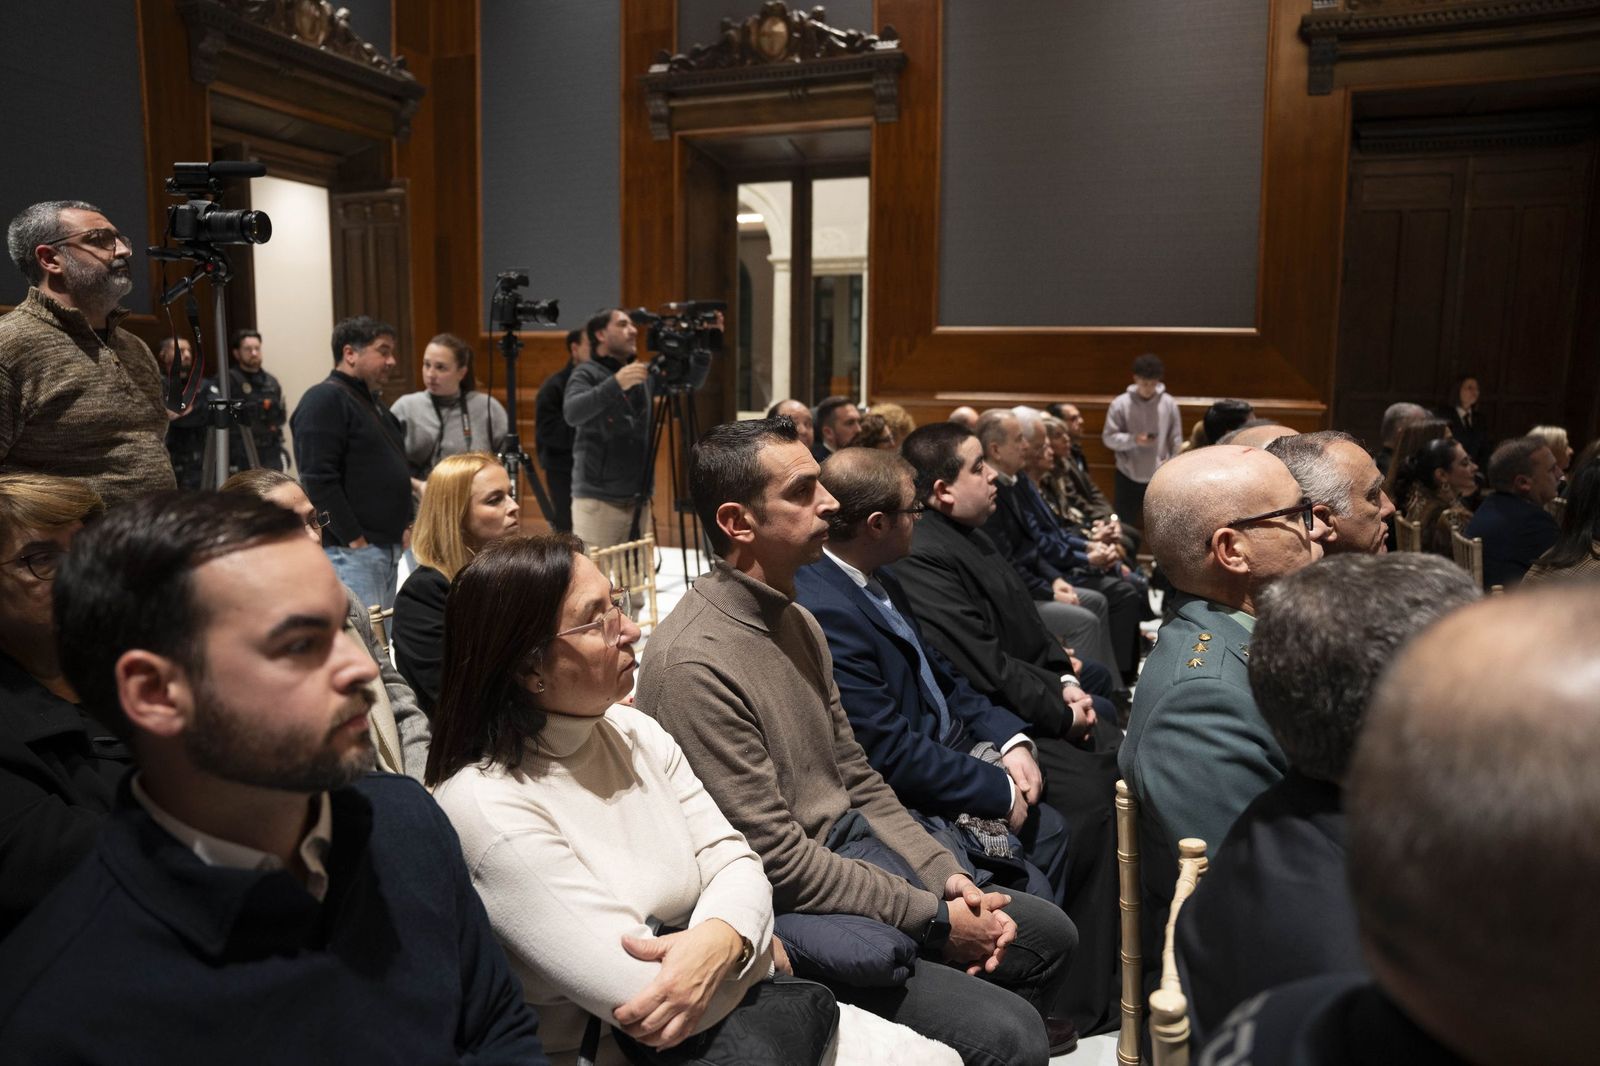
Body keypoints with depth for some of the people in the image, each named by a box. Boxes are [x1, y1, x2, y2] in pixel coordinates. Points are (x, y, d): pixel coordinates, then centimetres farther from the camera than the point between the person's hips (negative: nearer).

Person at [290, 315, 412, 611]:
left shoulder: (372, 403, 21)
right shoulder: (325, 399, -9)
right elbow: (318, 480, -18)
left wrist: (402, 526, 16)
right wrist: (354, 540, -17)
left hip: (389, 550, 10)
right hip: (350, 552, -9)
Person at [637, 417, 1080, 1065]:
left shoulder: (797, 621, 7)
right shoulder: (694, 665, -23)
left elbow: (856, 779, 11)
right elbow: (776, 859, -22)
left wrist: (945, 874, -2)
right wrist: (935, 916, -15)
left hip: (851, 848, 9)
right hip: (789, 912, -9)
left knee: (1049, 934, 12)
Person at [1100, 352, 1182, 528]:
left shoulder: (1169, 404, -4)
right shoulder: (1120, 404, -8)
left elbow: (1176, 442, 0)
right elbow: (1108, 437, -8)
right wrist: (1133, 440, -24)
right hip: (1128, 477, -1)